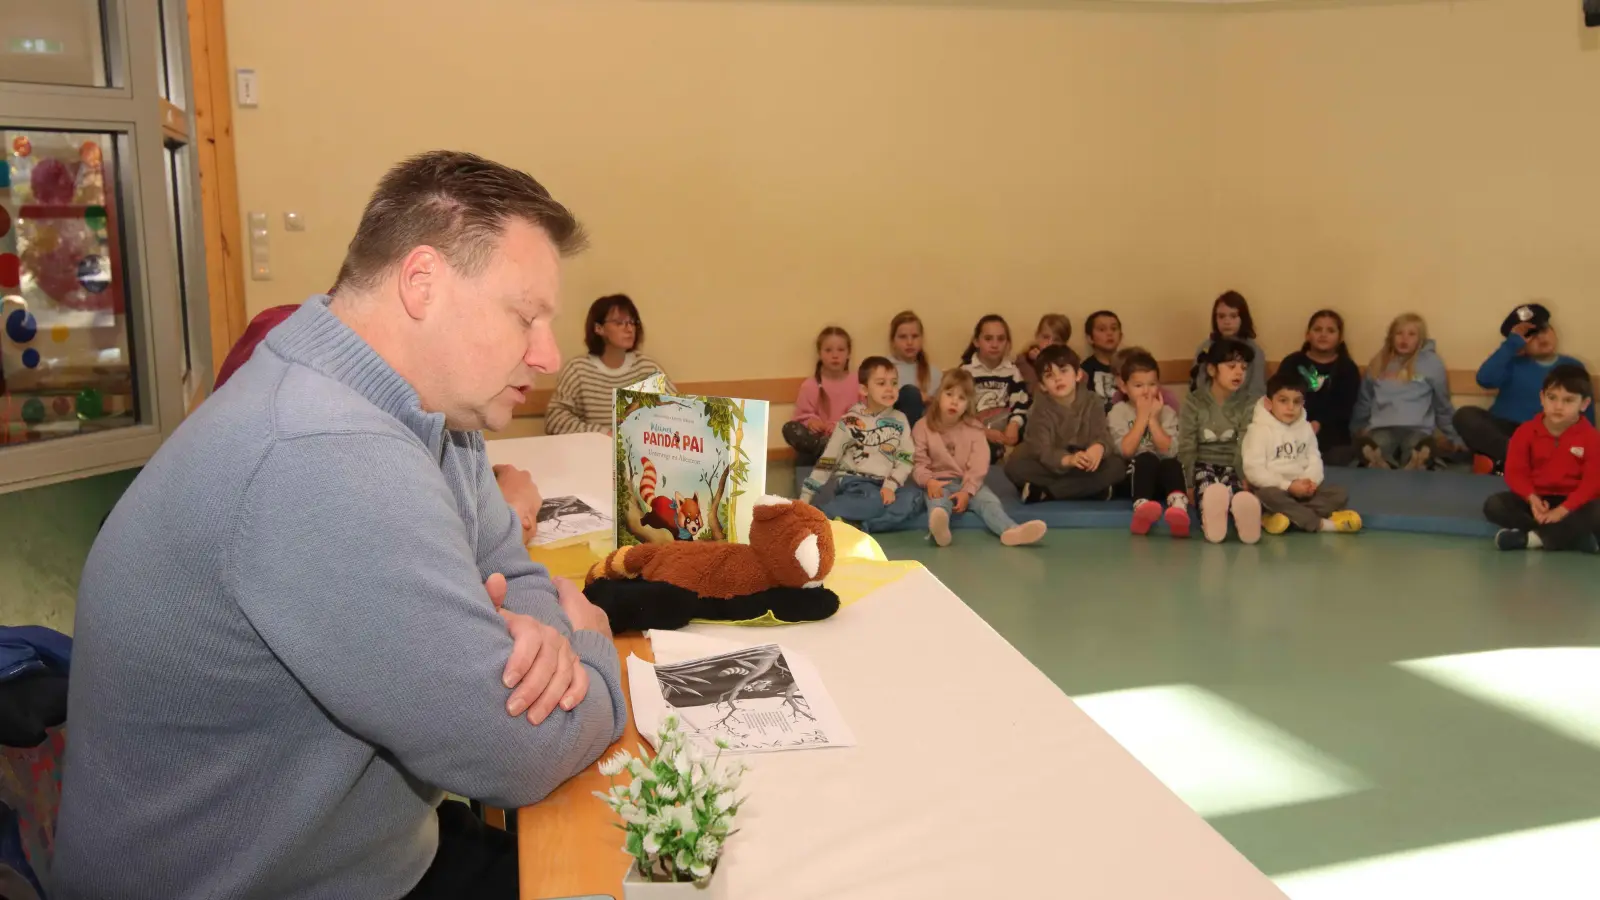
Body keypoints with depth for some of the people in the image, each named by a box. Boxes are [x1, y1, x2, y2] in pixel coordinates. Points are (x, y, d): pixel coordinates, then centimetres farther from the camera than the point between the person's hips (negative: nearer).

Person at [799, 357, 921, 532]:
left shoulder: (899, 420, 9)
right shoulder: (850, 421, -1)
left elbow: (906, 459, 5)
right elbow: (827, 460, 0)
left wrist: (890, 485, -13)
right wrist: (805, 497, -5)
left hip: (885, 486, 4)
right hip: (855, 483, -3)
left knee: (914, 498, -29)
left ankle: (856, 526, -37)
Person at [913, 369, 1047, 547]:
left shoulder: (973, 428, 4)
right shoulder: (923, 427, 1)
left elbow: (978, 466, -5)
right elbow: (918, 462, -6)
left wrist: (967, 491, -20)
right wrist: (928, 481, -28)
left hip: (968, 483, 3)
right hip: (939, 483, -3)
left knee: (989, 500, -27)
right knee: (938, 502, -37)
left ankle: (1011, 531, -56)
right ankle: (938, 527, -73)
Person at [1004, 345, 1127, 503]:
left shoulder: (1092, 401, -1)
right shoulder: (1042, 409, -8)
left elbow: (1102, 435, -13)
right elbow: (1041, 450, -22)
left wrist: (1098, 447, -40)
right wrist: (1068, 459, -43)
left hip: (1084, 467, 2)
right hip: (1052, 467, -2)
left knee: (1117, 465, -27)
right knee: (1014, 466, -28)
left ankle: (1044, 493, -26)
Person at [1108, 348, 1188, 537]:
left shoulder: (1166, 412, 11)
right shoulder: (1118, 412, 5)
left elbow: (1170, 451, -6)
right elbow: (1126, 450, -11)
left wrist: (1153, 419, -8)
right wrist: (1142, 417, -9)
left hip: (1162, 478, 2)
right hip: (1132, 476, -2)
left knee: (1172, 464, -32)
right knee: (1147, 459, -34)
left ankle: (1179, 508, -62)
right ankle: (1141, 507, -62)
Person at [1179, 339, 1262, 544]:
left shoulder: (1247, 404, 2)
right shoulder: (1194, 402, -1)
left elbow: (1245, 448, -8)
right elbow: (1186, 448, -5)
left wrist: (1243, 480, -24)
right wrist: (1189, 485, -15)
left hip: (1231, 467, 1)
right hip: (1203, 466, -1)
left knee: (1231, 484, -36)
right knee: (1204, 479, -38)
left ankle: (1241, 510, -71)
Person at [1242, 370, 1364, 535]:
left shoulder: (1305, 428, 10)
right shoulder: (1259, 430, -10)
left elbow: (1314, 460, 7)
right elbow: (1254, 470, -17)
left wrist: (1311, 481, -16)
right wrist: (1288, 485, -22)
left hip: (1302, 488, 6)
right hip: (1273, 488, -6)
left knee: (1340, 494, -12)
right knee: (1268, 496, -39)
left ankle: (1288, 516, -33)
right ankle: (1321, 523, -31)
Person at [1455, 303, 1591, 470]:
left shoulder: (1572, 367, 19)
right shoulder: (1513, 363, 16)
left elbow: (1586, 414, 16)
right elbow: (1485, 379, -6)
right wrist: (1512, 344, -3)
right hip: (1504, 432, 0)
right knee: (1465, 415, -29)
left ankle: (1503, 461, -34)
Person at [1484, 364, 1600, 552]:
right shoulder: (1526, 431, -5)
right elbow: (1515, 472, -6)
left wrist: (1563, 509, -26)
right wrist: (1532, 498, -24)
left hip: (1570, 501, -2)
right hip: (1535, 497, 2)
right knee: (1493, 505, -24)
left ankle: (1529, 538, -31)